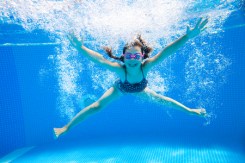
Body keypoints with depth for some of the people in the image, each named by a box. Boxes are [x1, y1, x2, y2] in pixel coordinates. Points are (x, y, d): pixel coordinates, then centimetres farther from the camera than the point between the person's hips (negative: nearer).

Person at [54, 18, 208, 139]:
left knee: (160, 99, 9)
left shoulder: (146, 66, -41)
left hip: (139, 89, 2)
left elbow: (166, 51, -49)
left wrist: (188, 36, -57)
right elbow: (100, 59, -52)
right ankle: (66, 127, 9)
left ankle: (189, 110, 36)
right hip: (120, 88, -1)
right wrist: (81, 48, -65)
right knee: (97, 106, -6)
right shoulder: (120, 69, -44)